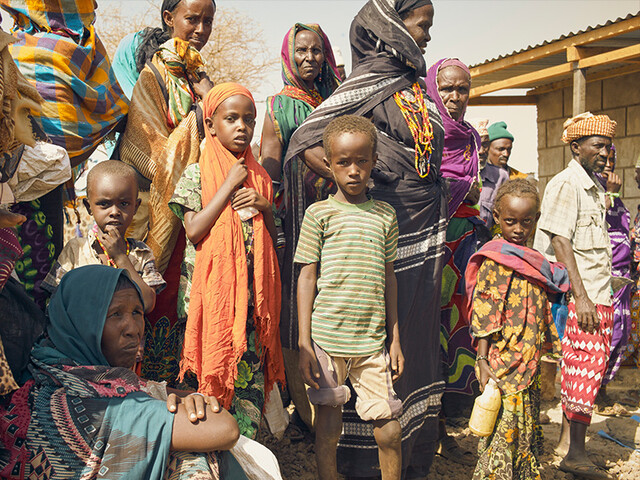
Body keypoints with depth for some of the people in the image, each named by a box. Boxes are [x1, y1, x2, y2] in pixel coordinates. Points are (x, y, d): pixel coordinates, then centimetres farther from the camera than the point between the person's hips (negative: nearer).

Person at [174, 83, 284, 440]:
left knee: (251, 375, 6)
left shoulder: (259, 177, 13)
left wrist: (264, 208, -4)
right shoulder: (197, 175, 2)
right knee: (214, 373, 1)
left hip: (252, 294, 4)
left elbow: (273, 240, 15)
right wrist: (229, 185, -10)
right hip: (213, 293, -3)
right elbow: (194, 231, -12)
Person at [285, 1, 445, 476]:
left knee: (417, 345, 14)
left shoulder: (416, 85, 15)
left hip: (427, 240, 8)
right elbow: (305, 144, -16)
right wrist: (360, 188, -16)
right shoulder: (370, 81, -9)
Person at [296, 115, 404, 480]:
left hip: (373, 340, 2)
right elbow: (307, 277, 0)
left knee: (389, 430, 3)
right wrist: (304, 343, -4)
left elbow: (389, 278, 13)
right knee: (328, 426, 9)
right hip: (327, 339, -2)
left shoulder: (385, 215, 8)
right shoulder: (320, 213, -1)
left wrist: (395, 338, 12)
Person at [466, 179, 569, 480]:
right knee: (503, 431, -3)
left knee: (528, 430, 15)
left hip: (529, 365, 8)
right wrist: (482, 360, -17)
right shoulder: (493, 262, -10)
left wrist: (550, 355, 21)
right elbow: (483, 314, -14)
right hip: (503, 364, -8)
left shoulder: (536, 263, 13)